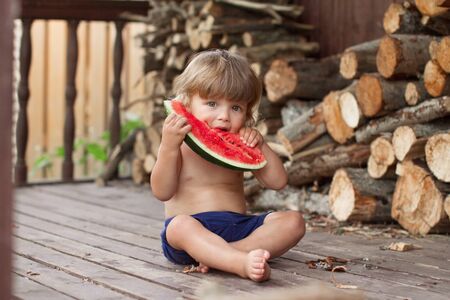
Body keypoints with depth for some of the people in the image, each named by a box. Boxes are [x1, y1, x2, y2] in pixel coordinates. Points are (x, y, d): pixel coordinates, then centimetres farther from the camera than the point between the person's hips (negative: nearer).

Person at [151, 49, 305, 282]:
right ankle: (243, 262, -57)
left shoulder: (241, 145, 13)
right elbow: (162, 192, -9)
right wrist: (169, 146, -22)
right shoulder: (180, 144, 2)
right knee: (181, 225, -38)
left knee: (293, 221, -16)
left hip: (237, 226, 5)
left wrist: (260, 145, -6)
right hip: (193, 231, -5)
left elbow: (277, 182, 7)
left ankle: (217, 256, -32)